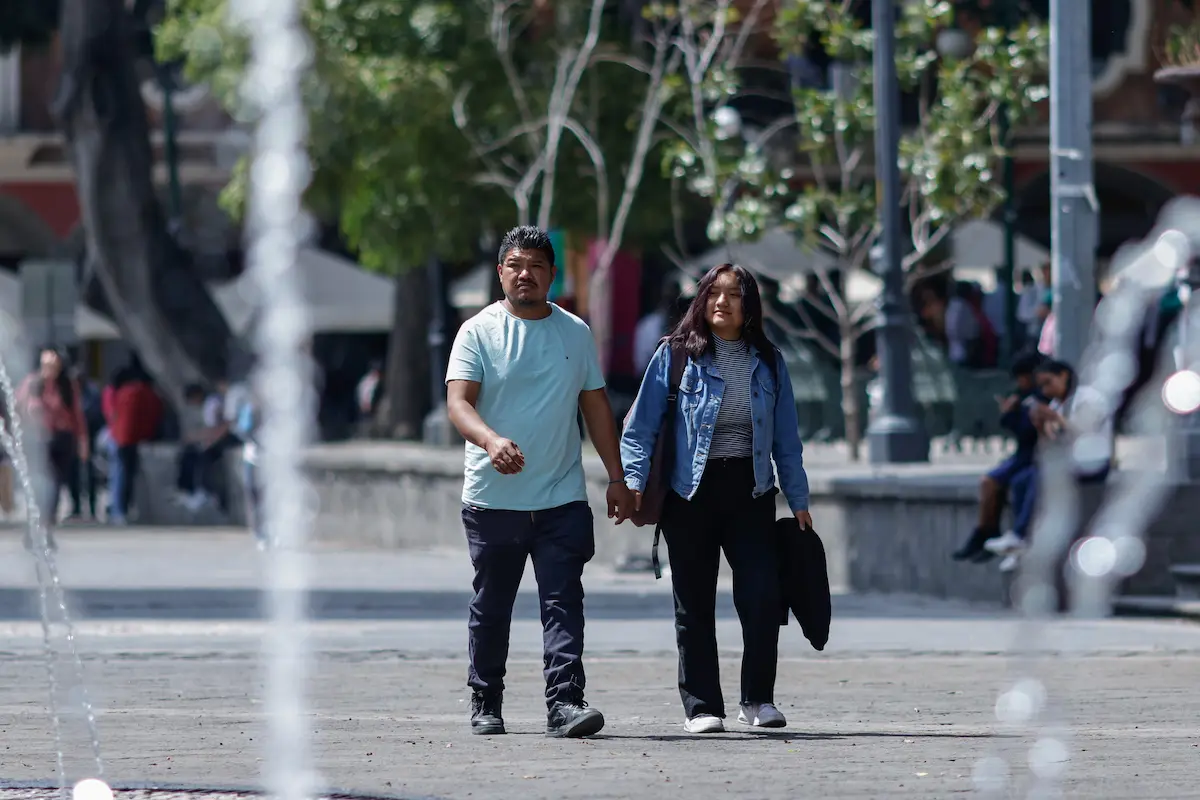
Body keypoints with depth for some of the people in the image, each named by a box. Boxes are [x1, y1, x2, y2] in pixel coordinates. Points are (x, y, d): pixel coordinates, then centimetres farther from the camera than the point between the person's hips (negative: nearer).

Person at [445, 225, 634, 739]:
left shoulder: (575, 333, 11)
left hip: (562, 499, 2)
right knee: (490, 607, 7)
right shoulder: (479, 332, -1)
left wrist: (616, 478, 12)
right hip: (493, 498, -2)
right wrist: (491, 440, -33)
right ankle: (485, 704, 21)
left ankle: (564, 704, -17)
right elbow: (458, 401, -13)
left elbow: (596, 406, 17)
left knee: (563, 602, -10)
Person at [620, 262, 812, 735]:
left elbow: (786, 437, 14)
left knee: (762, 597, -9)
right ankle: (701, 707, 10)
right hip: (690, 493, -2)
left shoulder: (767, 363, 9)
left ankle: (758, 700, 6)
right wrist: (634, 481, -12)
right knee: (695, 606, 2)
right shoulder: (676, 355, 0)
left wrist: (798, 499, 11)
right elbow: (642, 426, -1)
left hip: (750, 491, 2)